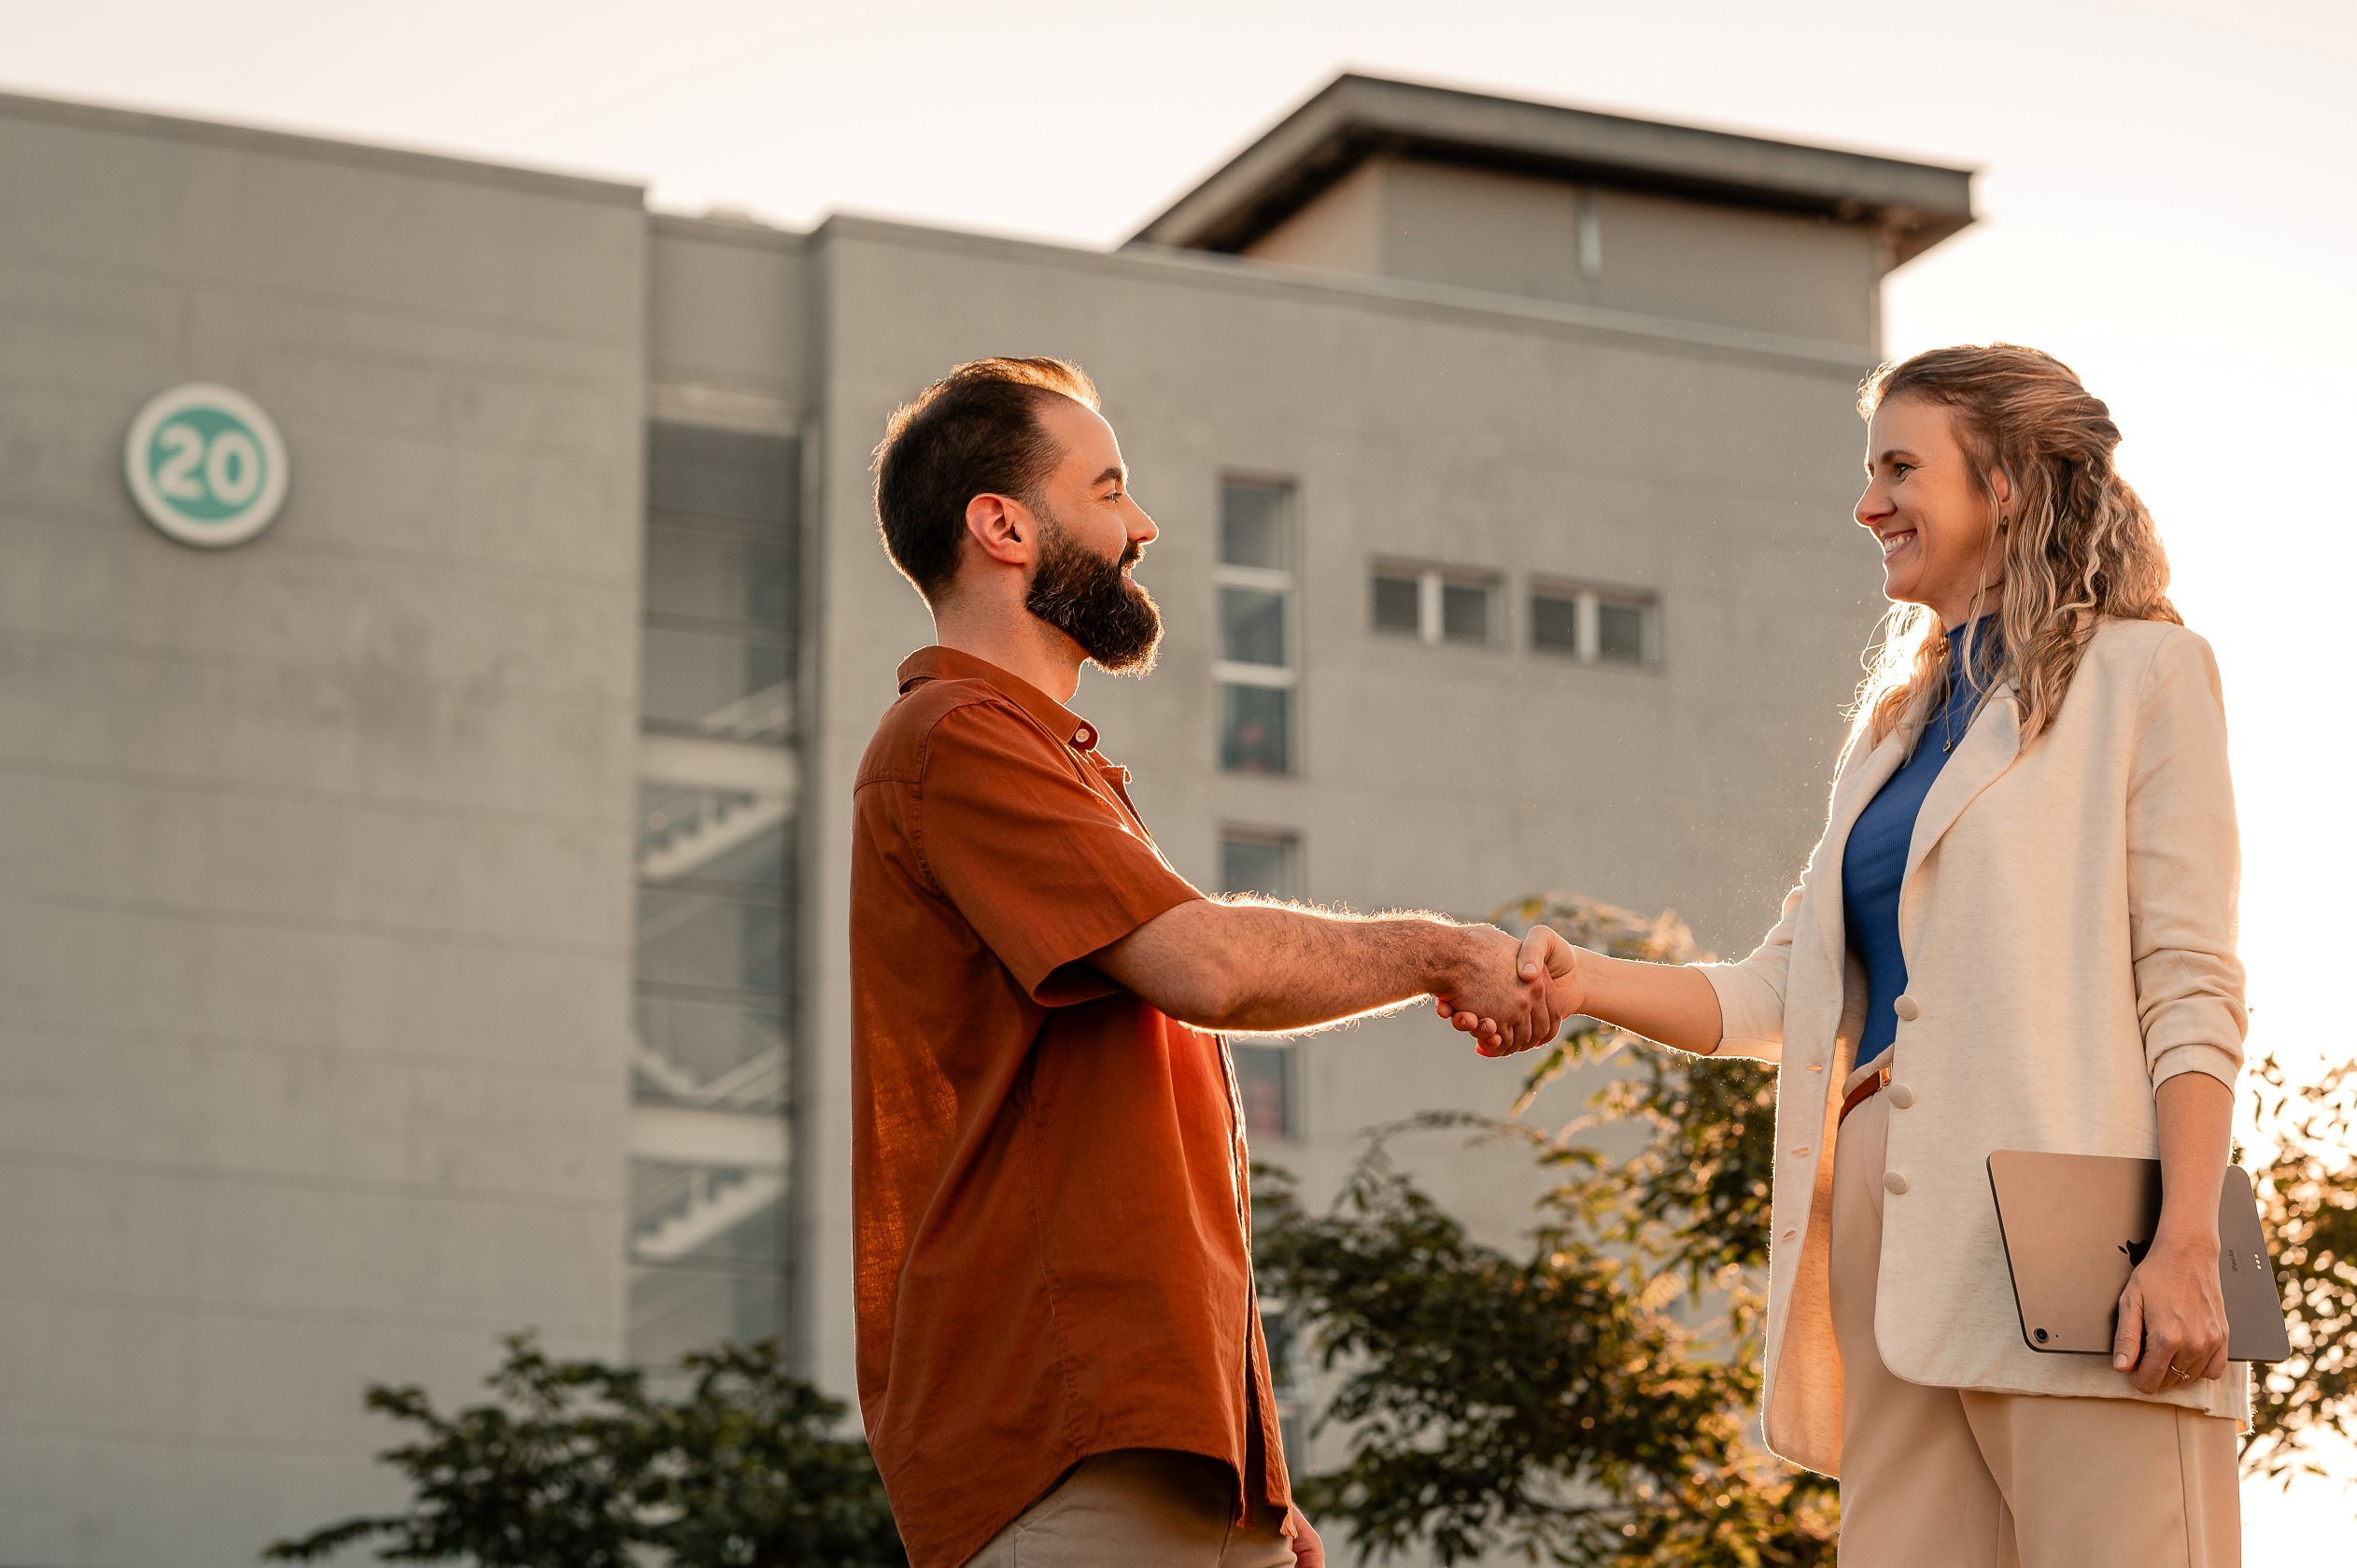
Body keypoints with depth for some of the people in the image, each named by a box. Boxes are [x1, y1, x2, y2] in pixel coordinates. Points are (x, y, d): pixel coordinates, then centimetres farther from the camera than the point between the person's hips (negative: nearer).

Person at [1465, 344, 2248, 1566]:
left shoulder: (2136, 675, 5)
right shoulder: (1898, 722, 26)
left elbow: (2190, 991, -3)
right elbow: (1777, 994, 20)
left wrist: (2185, 1246, -14)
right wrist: (1580, 983, 3)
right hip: (1896, 1243, 7)